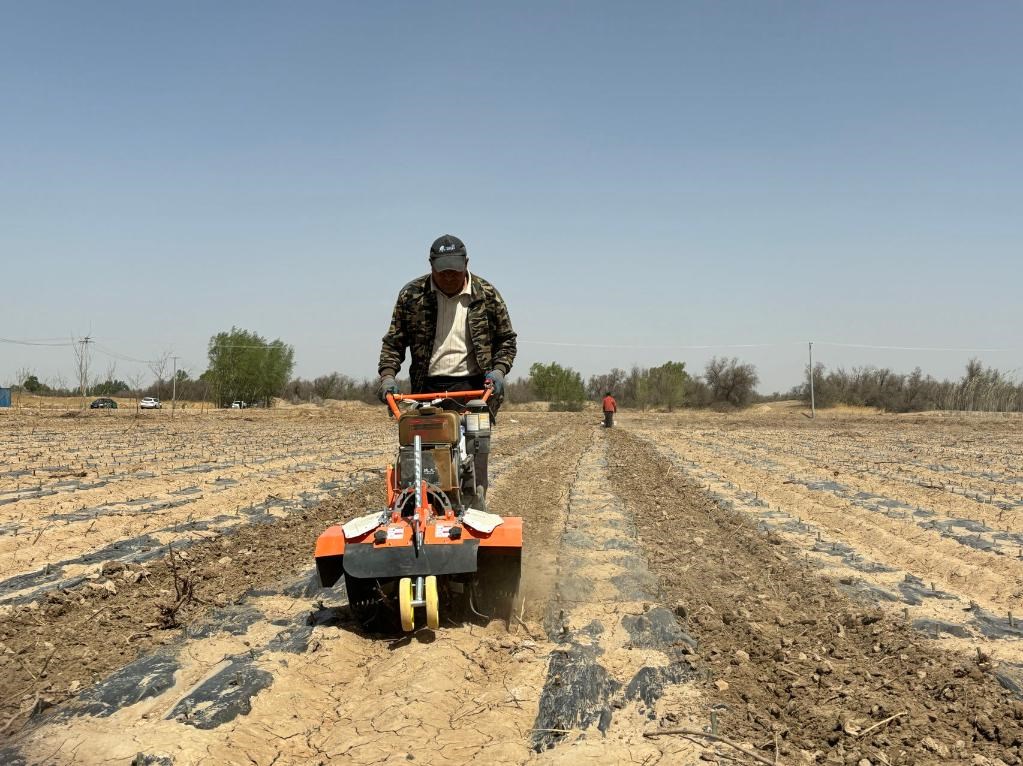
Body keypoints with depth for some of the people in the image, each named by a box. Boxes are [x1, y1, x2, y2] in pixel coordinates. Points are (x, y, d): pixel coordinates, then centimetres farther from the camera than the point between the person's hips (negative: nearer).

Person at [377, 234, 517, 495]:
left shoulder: (487, 295, 4)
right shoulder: (412, 295, 4)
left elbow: (506, 340, 11)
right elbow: (394, 342, 10)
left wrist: (499, 370, -5)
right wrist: (387, 374, -5)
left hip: (473, 388, -1)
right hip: (427, 389, 1)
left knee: (475, 462, -3)